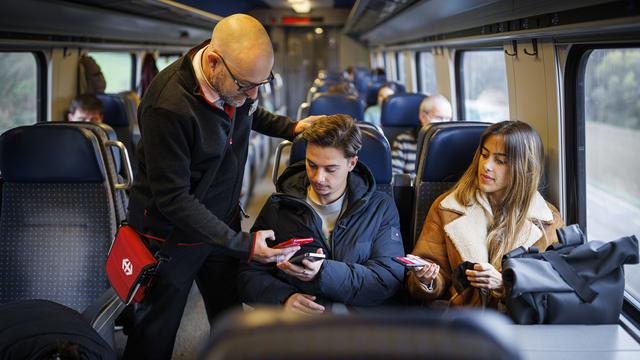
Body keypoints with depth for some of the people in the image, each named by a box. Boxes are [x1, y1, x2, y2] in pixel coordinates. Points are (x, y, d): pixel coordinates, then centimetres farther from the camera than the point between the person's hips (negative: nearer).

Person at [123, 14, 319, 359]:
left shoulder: (238, 76, -10)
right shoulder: (169, 106, -33)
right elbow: (172, 198, -28)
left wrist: (290, 128, 0)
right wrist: (242, 244, -28)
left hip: (223, 222, 6)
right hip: (171, 235, -6)